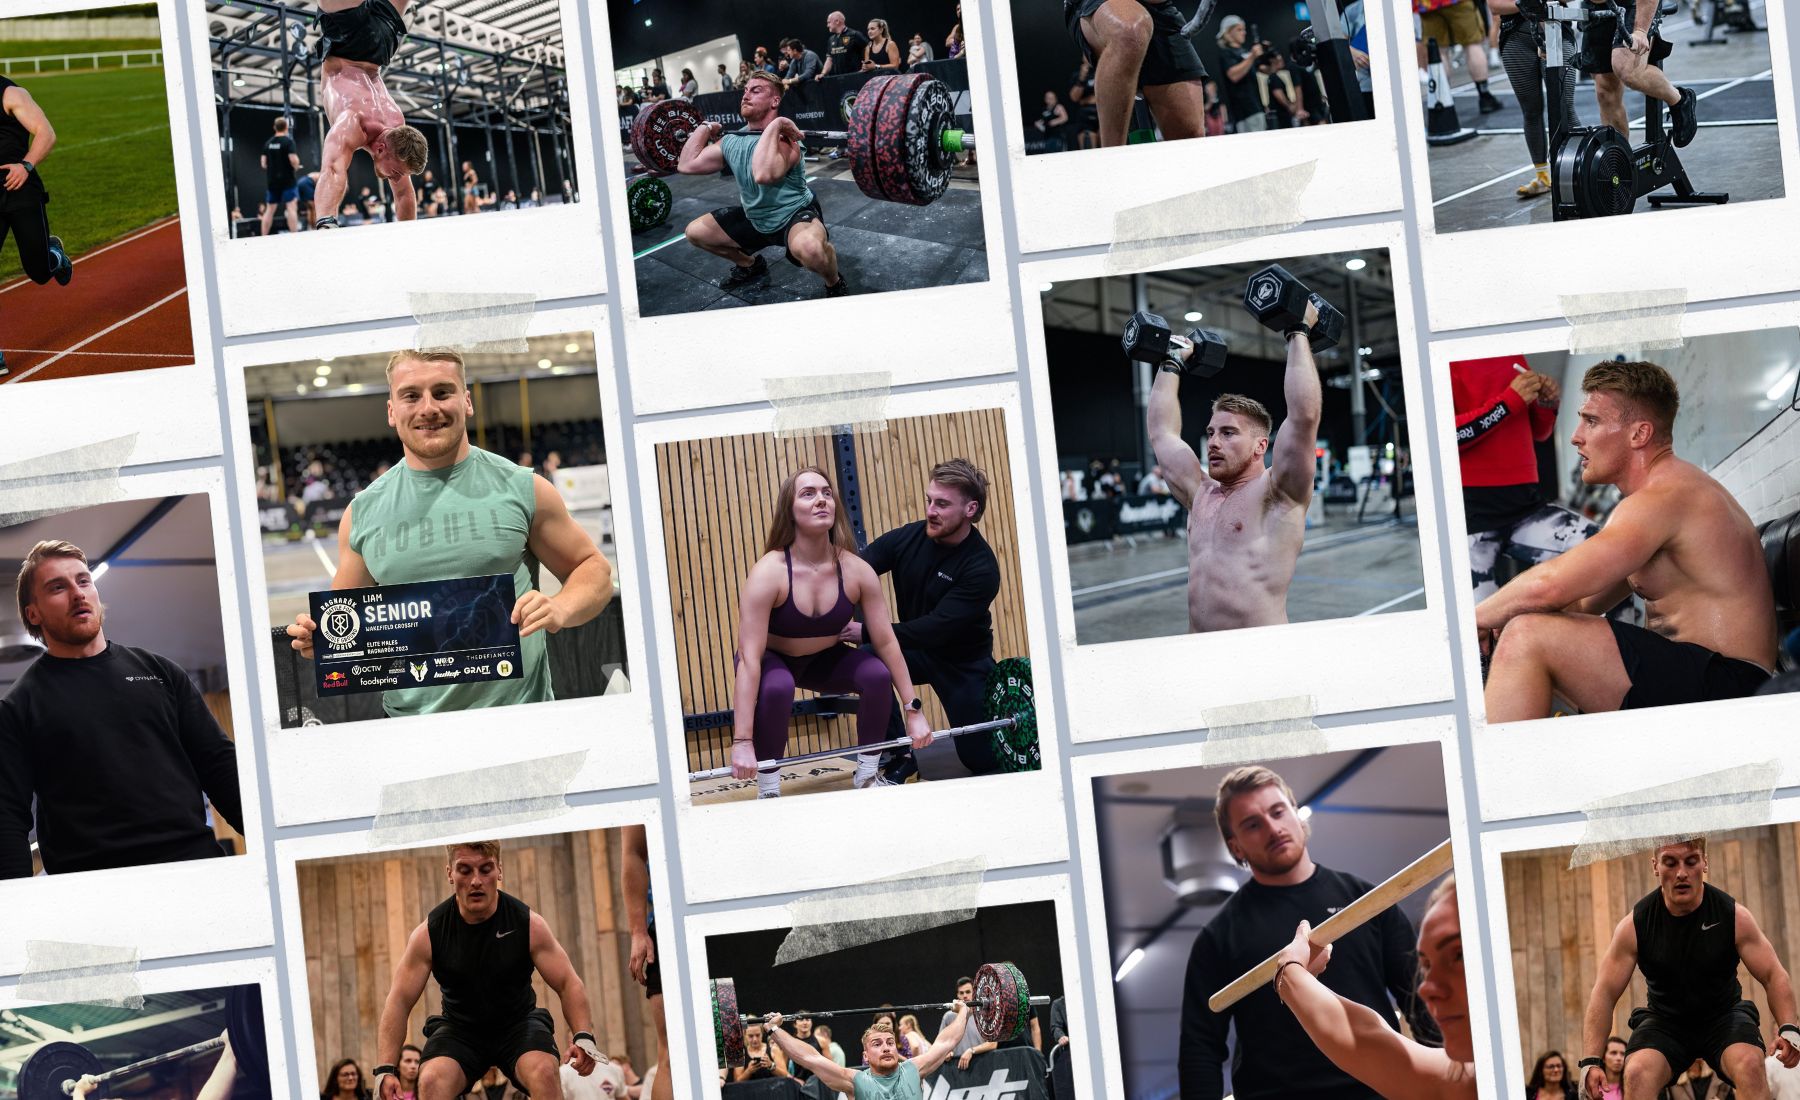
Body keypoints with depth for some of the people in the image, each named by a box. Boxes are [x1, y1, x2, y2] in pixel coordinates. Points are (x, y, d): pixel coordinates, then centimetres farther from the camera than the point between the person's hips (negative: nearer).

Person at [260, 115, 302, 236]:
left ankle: (264, 238, 12)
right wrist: (296, 166, 2)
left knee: (269, 209, 11)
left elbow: (264, 164, 9)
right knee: (291, 207, -9)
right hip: (287, 180, -6)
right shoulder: (288, 141, -10)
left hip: (271, 180, 6)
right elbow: (293, 160, -19)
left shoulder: (268, 143, 8)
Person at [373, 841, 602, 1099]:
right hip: (459, 1027, 1)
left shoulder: (528, 923, -14)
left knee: (544, 1072, -30)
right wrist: (385, 1069, -21)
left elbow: (568, 983, -10)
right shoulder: (429, 933, -14)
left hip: (519, 1022, 0)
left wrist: (583, 1036, -28)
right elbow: (399, 1000, -10)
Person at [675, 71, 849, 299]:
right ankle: (751, 266, 32)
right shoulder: (732, 140, -1)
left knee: (807, 247, -45)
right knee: (695, 232, 11)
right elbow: (687, 165, 0)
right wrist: (705, 128, 6)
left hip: (795, 214, -9)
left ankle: (835, 284, -10)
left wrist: (773, 126, -42)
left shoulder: (783, 138, -26)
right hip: (756, 219, 9)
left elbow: (764, 175, -49)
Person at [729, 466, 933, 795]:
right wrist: (742, 742, -40)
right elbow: (749, 659, -35)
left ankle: (867, 774, 0)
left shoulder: (857, 571, -20)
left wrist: (914, 710, -11)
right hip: (773, 661, -4)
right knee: (777, 688, -37)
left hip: (825, 660, 4)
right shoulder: (768, 574, -31)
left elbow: (886, 642, -12)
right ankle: (768, 791, -18)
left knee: (878, 674, -22)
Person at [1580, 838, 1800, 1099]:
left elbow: (1774, 975, -9)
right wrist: (1591, 1061, -22)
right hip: (1664, 1019, 0)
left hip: (1724, 1015, 0)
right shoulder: (1635, 925, -14)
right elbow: (1605, 992, -11)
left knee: (1751, 1064, -31)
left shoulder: (1734, 916, -13)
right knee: (1637, 1074, -29)